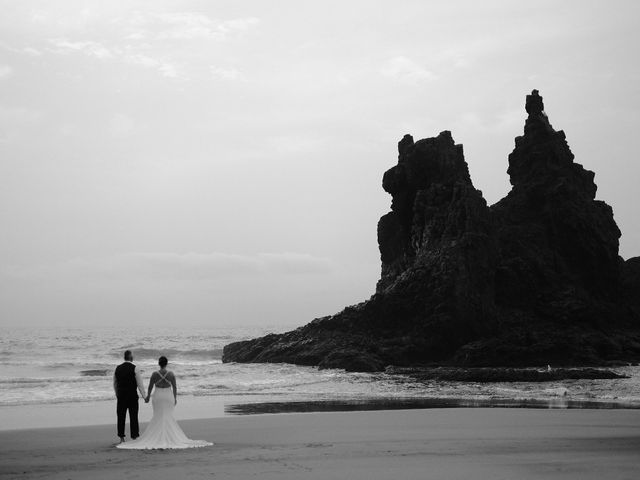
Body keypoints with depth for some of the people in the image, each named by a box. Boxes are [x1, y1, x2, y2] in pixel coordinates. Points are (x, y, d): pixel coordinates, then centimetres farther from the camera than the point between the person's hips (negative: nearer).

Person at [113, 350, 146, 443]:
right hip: (132, 396, -3)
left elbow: (115, 384, 13)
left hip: (121, 396, 3)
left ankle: (121, 437, 11)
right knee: (133, 417, 5)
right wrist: (144, 396, -3)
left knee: (121, 416, 10)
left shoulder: (118, 368, 4)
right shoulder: (134, 368, -9)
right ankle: (134, 437, 8)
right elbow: (140, 384, -9)